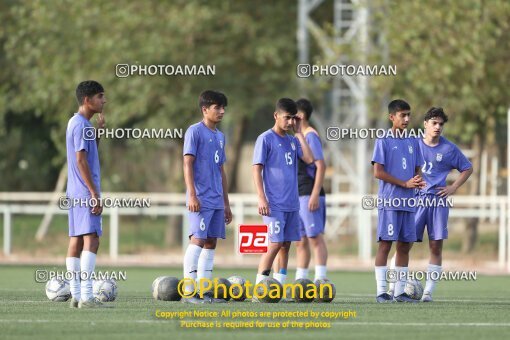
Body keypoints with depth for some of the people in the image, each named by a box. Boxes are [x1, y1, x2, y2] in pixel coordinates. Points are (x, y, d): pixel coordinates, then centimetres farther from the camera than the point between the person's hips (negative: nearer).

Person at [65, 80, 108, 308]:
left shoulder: (77, 123, 17)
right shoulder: (82, 125, -13)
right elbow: (81, 162, -18)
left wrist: (99, 130, 16)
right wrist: (95, 194, -18)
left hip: (76, 193, 10)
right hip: (85, 192, -10)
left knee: (77, 240, 8)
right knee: (91, 240, -14)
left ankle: (76, 295, 8)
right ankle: (85, 296, -20)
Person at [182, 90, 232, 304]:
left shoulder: (219, 136, 18)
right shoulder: (195, 132, -5)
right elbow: (188, 164, -11)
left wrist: (226, 203, 22)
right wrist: (192, 195, -19)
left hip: (216, 200, 8)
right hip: (200, 199, -8)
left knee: (211, 242, 6)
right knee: (198, 239, -13)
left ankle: (204, 290, 9)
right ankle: (188, 292, -13)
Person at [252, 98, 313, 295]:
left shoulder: (292, 140, 14)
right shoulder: (266, 139, -4)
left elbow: (309, 159, 2)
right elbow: (257, 169, -8)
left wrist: (298, 133, 4)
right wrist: (262, 198, -15)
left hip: (292, 203, 7)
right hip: (274, 204, -7)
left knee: (286, 245, 6)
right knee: (275, 244, -13)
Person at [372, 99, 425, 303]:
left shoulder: (412, 142, 15)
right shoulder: (384, 141, -3)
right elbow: (378, 172, -10)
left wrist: (418, 181, -4)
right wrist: (405, 184, -13)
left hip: (408, 203, 6)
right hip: (389, 202, -6)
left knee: (405, 245, 6)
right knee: (385, 244, -7)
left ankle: (400, 292, 12)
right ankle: (381, 292, -6)